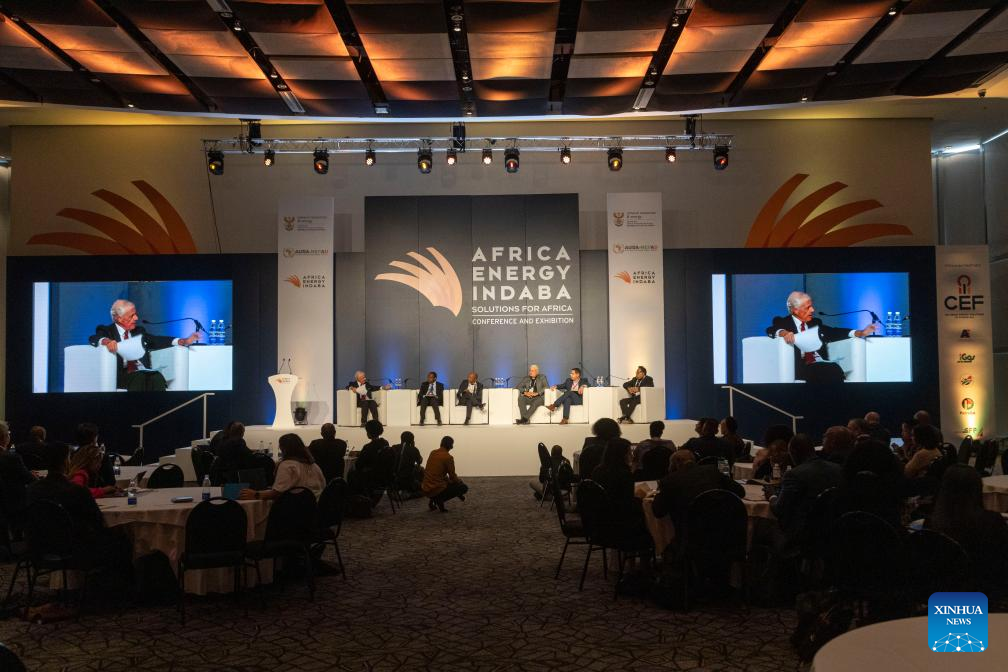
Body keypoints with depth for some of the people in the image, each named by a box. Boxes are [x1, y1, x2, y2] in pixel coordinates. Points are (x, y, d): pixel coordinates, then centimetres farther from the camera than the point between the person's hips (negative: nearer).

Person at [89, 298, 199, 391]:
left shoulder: (139, 331, 25)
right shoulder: (107, 330, 10)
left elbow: (157, 341, 14)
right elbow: (93, 339, -10)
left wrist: (185, 341, -1)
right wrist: (106, 341, -35)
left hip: (142, 373, 3)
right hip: (121, 375, -3)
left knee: (157, 377, -31)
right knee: (139, 378, -35)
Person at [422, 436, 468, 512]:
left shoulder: (432, 453, 8)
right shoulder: (448, 457, -13)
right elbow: (452, 477, -5)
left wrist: (447, 478, 25)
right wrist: (459, 481, 15)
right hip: (437, 489, -7)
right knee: (464, 487, 6)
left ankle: (432, 500, 15)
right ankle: (440, 499, -5)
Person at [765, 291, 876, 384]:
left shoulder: (815, 323, 25)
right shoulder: (783, 322, 9)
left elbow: (834, 333, 15)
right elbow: (771, 330, -9)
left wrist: (861, 333, 3)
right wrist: (783, 333, -32)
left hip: (819, 365, 4)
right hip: (801, 367, -4)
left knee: (835, 369, -28)